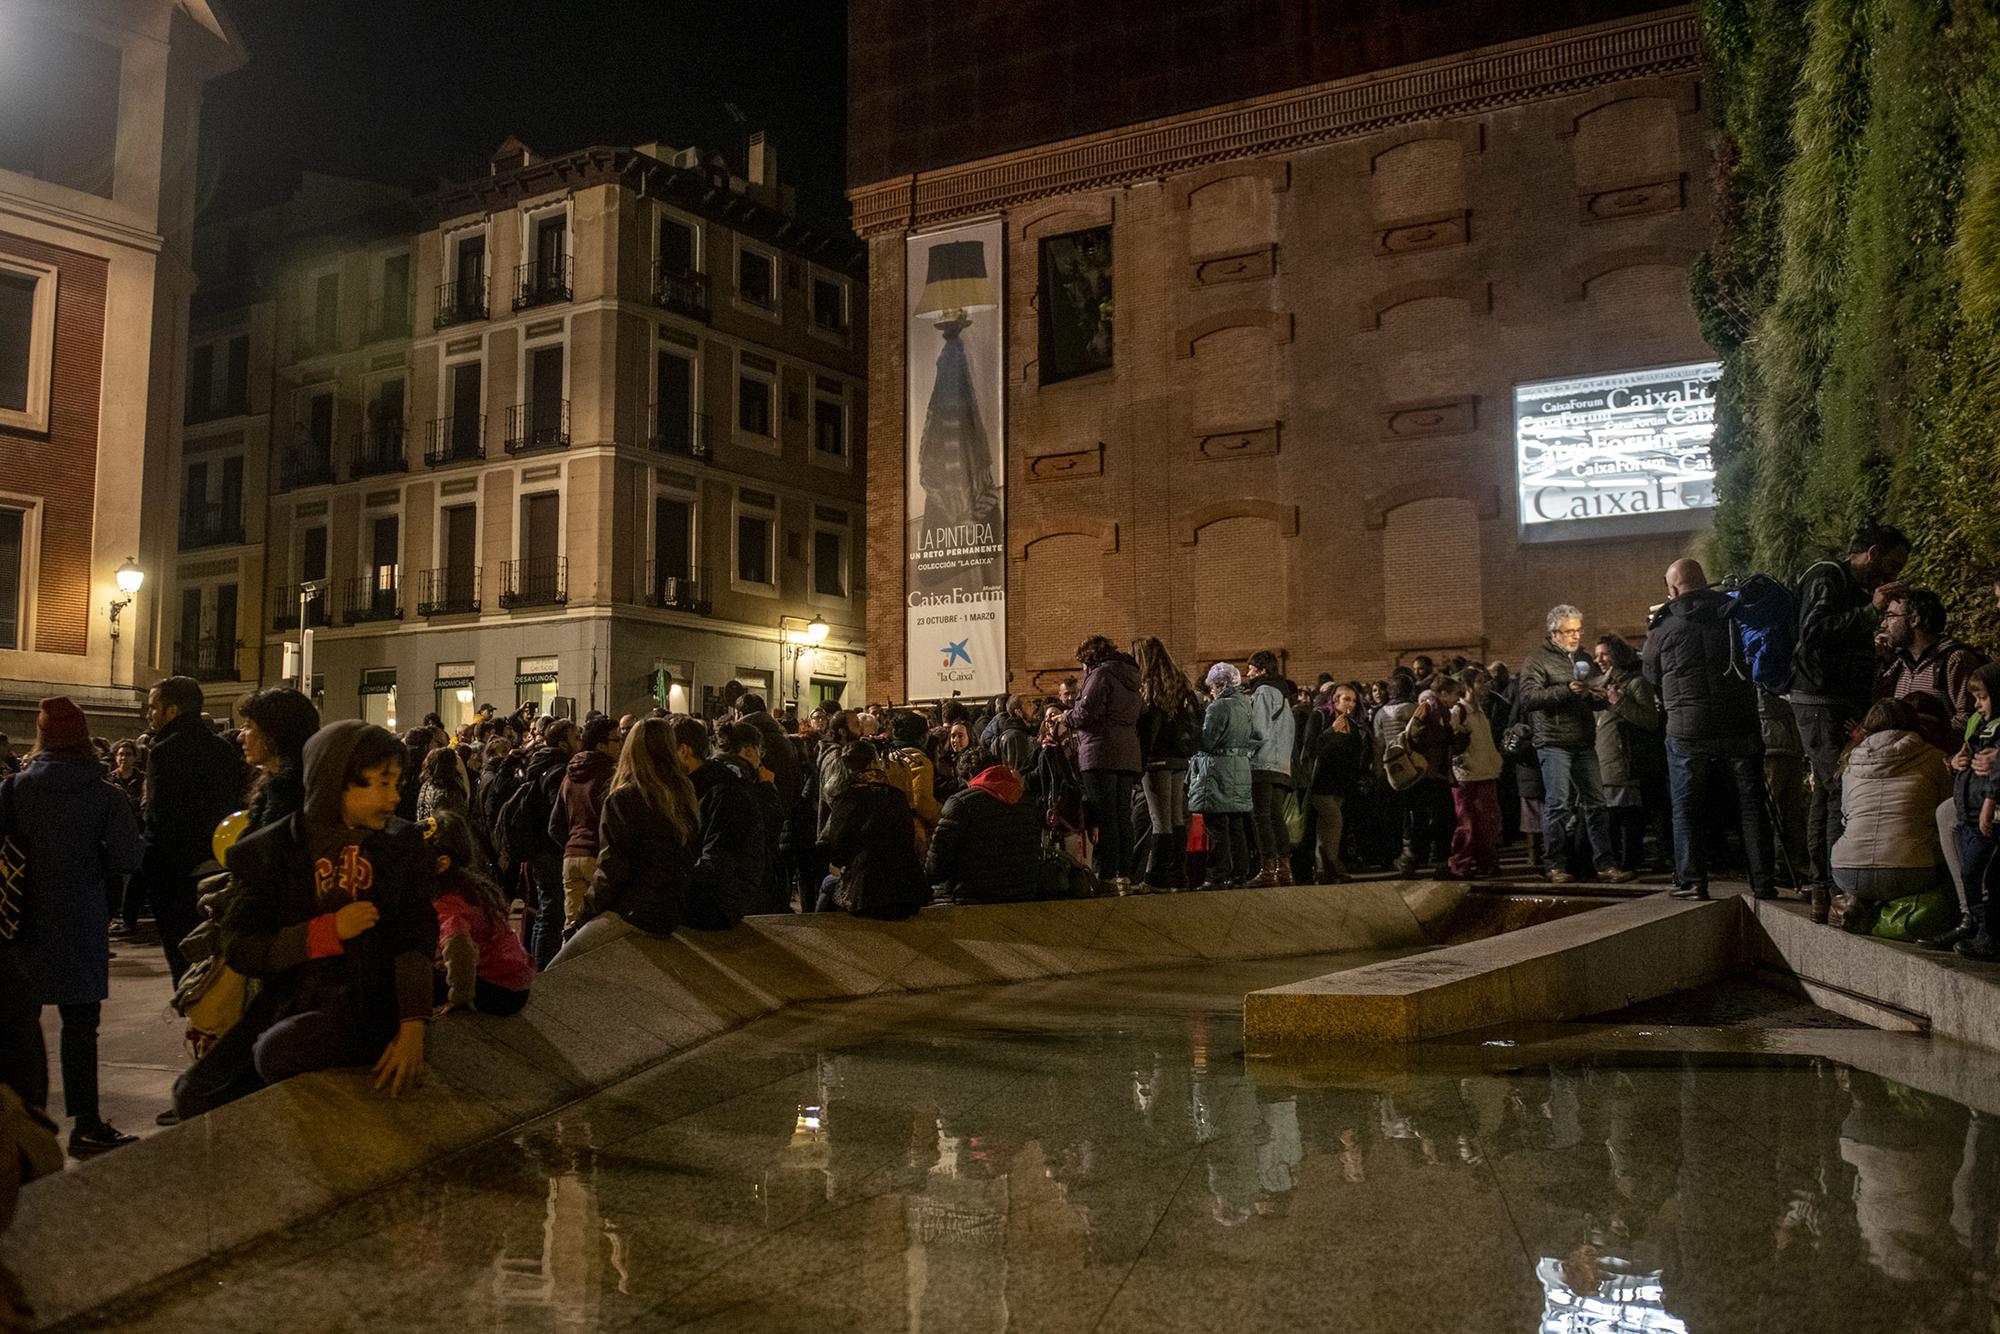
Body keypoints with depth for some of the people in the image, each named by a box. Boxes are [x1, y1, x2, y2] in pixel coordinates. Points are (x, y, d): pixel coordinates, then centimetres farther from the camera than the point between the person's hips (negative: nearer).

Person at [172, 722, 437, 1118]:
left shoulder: (404, 843, 2)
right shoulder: (271, 851, 1)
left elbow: (416, 937, -3)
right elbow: (239, 949, -4)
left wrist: (412, 1027, -17)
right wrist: (328, 931, -16)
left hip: (369, 1007, -2)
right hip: (288, 1005, 2)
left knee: (281, 1052, -28)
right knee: (195, 1095, -9)